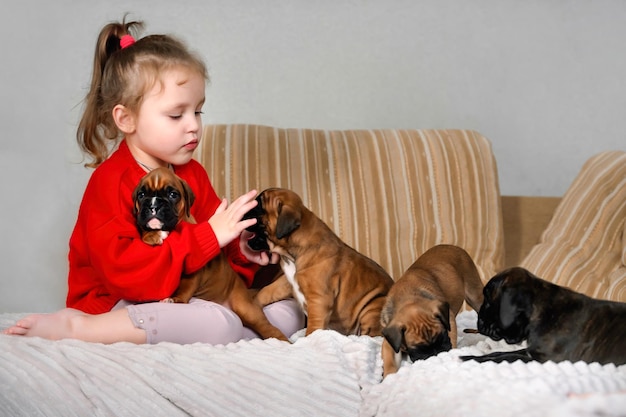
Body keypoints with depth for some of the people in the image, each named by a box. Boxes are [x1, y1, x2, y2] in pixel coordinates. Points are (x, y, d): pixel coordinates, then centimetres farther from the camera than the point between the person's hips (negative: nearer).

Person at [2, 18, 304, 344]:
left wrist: (240, 249, -10)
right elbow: (126, 271, -26)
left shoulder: (192, 174, 12)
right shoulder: (110, 182, -13)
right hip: (122, 304, -8)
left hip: (184, 298, 9)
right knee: (220, 323, -33)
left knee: (288, 312, 3)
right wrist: (210, 236, -27)